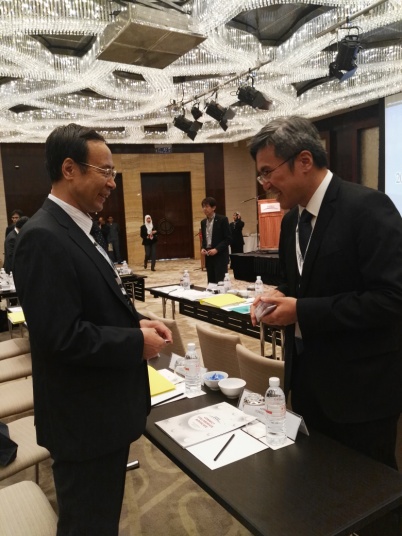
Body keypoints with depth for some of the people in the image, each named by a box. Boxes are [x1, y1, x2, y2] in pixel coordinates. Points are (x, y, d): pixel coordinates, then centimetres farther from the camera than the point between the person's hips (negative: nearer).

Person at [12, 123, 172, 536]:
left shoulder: (77, 230, 9)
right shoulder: (44, 238, -23)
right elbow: (62, 336, -28)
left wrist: (137, 322, -1)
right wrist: (137, 343, -18)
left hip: (105, 407, 9)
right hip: (84, 417, -9)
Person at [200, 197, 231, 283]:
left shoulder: (222, 220, -7)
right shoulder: (203, 222, 13)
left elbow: (228, 238, -10)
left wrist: (217, 249, -18)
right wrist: (203, 248, 1)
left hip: (220, 256, -6)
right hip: (208, 256, 6)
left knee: (220, 282, -7)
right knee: (211, 282, 7)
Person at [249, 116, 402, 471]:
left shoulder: (367, 207, -18)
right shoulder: (292, 218, 7)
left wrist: (301, 311, -23)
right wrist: (282, 297, -4)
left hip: (359, 384, -7)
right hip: (307, 375, 7)